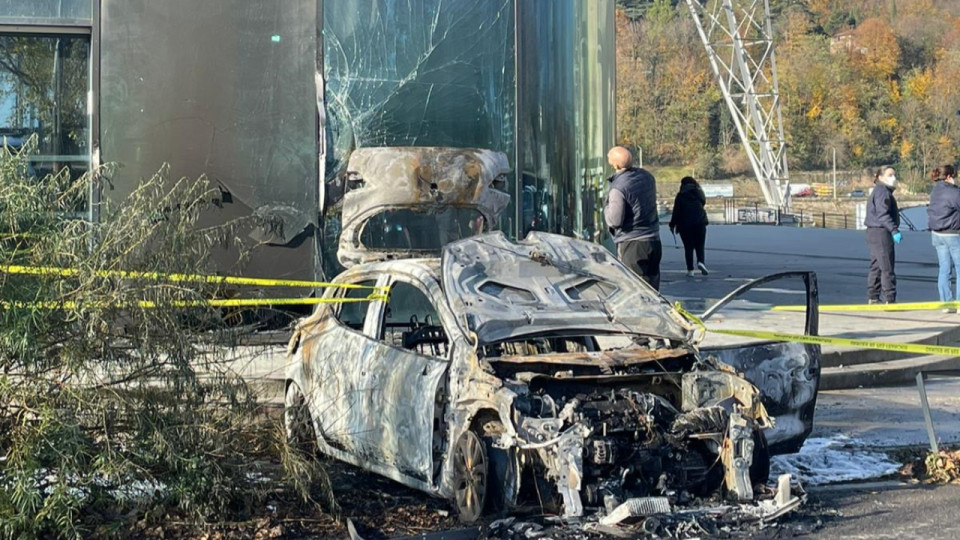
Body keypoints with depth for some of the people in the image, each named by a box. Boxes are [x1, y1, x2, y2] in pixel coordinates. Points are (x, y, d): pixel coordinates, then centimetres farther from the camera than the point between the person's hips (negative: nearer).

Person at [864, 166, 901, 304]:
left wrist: (893, 230, 21)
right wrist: (894, 230, -26)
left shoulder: (884, 191, 20)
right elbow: (883, 214, -22)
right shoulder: (882, 191, -13)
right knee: (887, 268, -8)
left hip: (874, 232, 11)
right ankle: (889, 300, -7)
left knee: (876, 267, 14)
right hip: (881, 232, -11)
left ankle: (872, 298, 18)